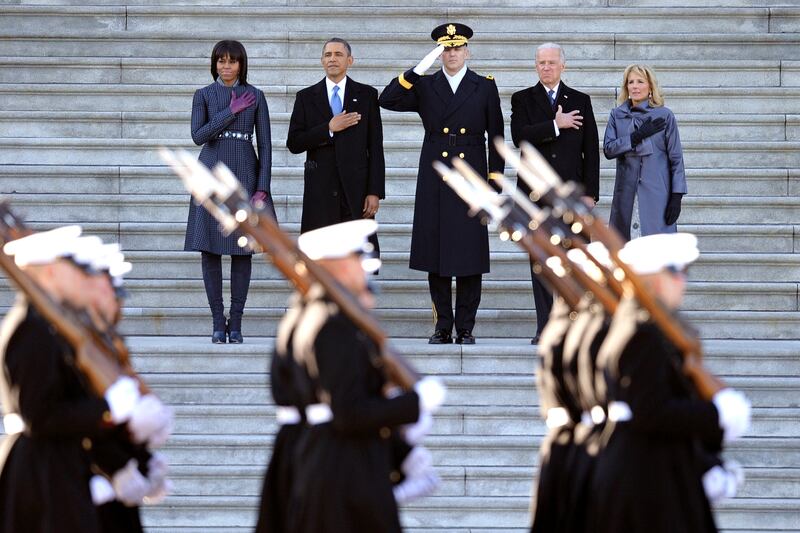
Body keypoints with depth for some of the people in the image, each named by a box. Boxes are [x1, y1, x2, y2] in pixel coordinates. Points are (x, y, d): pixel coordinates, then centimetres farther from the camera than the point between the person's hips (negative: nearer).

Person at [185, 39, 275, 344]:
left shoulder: (255, 96, 5)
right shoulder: (204, 95, 4)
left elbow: (265, 145, 3)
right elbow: (198, 136, -9)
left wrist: (263, 188, -6)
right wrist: (231, 111, -14)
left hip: (244, 177, 0)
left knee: (242, 249, 0)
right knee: (210, 250, -2)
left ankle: (236, 323, 6)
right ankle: (217, 322, 5)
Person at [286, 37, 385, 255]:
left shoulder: (366, 95, 6)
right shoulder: (306, 97, 8)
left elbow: (375, 147, 3)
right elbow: (293, 143, 2)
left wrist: (375, 191, -4)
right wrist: (328, 129, -11)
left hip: (356, 189, -1)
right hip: (320, 191, 1)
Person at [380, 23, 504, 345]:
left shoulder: (485, 87, 6)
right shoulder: (424, 86, 8)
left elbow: (496, 137, 6)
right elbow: (387, 101, -7)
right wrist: (418, 69, -15)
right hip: (434, 184, 1)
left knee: (469, 257, -1)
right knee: (435, 256, 3)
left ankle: (465, 328, 5)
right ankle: (442, 327, 10)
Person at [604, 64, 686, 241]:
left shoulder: (664, 116, 2)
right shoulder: (617, 115, 10)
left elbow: (676, 158, 1)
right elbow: (608, 149, -1)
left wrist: (677, 196, -6)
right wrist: (638, 136, -12)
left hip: (656, 193, -3)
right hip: (626, 192, 3)